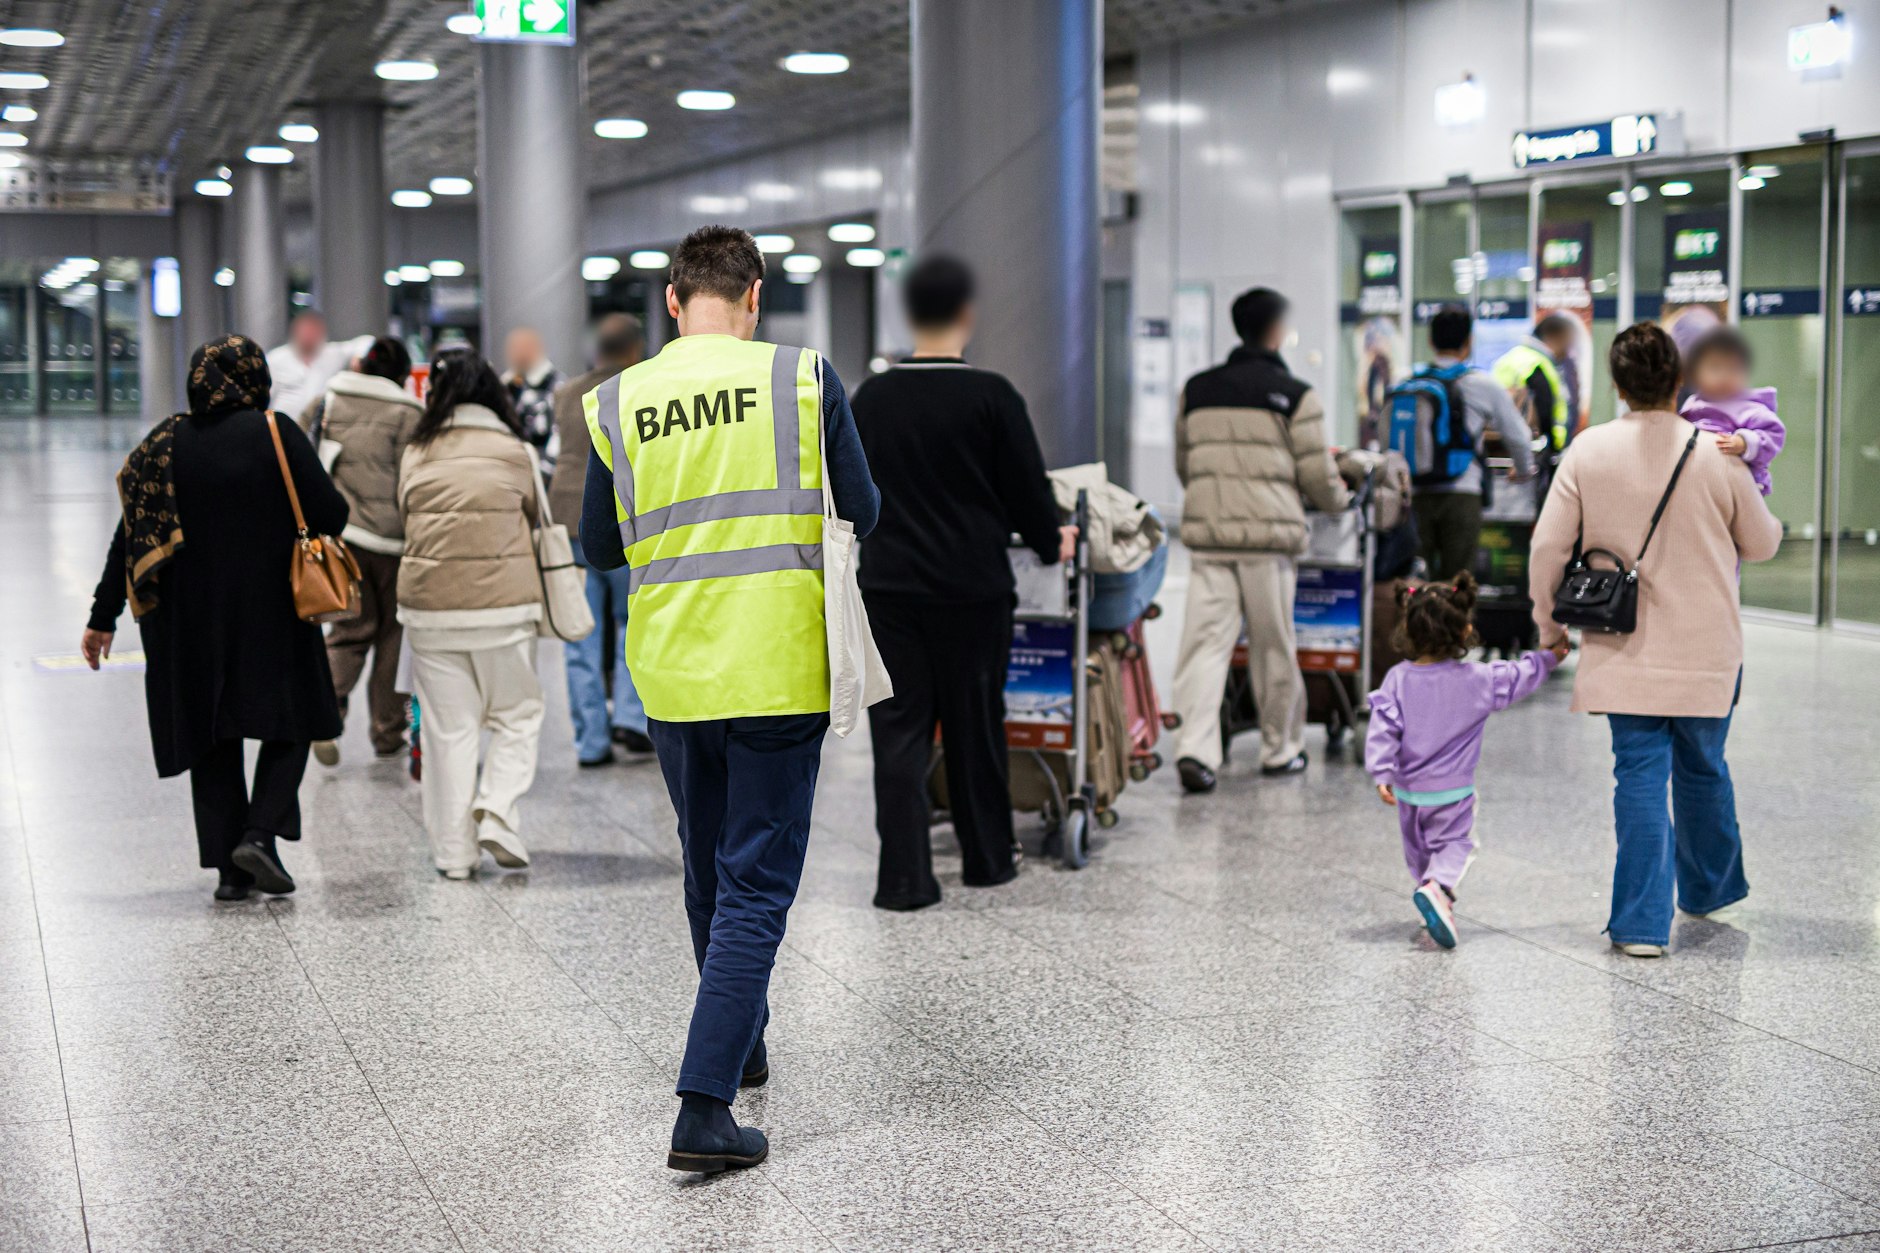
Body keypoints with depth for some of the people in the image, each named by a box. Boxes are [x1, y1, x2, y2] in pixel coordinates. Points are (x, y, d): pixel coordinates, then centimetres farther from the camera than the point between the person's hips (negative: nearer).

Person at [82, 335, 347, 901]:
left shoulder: (165, 442, 1)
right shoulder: (275, 434, -9)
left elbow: (130, 534, 2)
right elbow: (331, 516, -12)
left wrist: (103, 618, 8)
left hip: (190, 618, 3)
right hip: (271, 613, -3)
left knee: (212, 738, 12)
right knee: (288, 724, 12)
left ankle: (228, 867, 11)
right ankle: (260, 833, -6)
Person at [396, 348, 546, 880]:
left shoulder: (415, 456, 2)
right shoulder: (513, 452, -3)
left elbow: (407, 520, 7)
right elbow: (531, 519, 7)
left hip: (428, 605, 2)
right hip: (502, 604, -2)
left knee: (447, 728, 8)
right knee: (516, 715, 13)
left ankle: (454, 850, 9)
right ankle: (497, 813, -5)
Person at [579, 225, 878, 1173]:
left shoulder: (618, 403, 0)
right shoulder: (803, 379, -5)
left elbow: (600, 549, 9)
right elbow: (862, 515, 3)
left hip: (671, 676, 3)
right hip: (777, 672, -3)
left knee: (708, 873, 21)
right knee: (756, 886, 0)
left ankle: (739, 1047, 40)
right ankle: (705, 1109, -8)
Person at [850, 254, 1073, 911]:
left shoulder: (870, 398, 3)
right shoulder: (991, 397, -9)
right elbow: (1027, 487, -3)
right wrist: (1050, 542, 17)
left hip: (888, 584, 2)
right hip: (971, 586, -2)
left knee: (899, 730, 3)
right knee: (975, 726, 10)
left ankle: (904, 876, -1)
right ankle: (987, 859, 23)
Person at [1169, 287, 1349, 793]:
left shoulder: (1196, 391, 12)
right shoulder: (1295, 395, -2)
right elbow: (1319, 476, -1)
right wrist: (1339, 500, 21)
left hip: (1207, 529, 3)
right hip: (1270, 533, -3)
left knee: (1206, 639, -2)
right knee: (1273, 646, 8)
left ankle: (1195, 747, -15)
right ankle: (1280, 749, 21)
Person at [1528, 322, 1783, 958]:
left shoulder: (1588, 450, -8)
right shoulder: (1716, 456, -8)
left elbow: (1548, 545, -6)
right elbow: (1762, 543, 5)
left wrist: (1549, 622, 9)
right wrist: (1771, 525, 29)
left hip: (1626, 648, 0)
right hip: (1706, 649, 1)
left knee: (1641, 775, 2)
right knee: (1703, 768, 18)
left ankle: (1642, 922, -2)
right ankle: (1708, 890, 38)